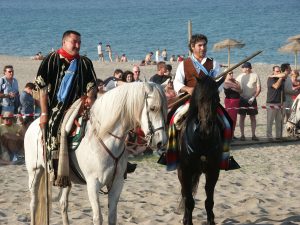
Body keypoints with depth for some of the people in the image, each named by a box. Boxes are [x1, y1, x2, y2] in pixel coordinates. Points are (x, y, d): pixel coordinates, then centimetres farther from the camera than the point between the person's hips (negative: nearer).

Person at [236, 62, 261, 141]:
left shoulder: (255, 76, -1)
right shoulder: (240, 76, 6)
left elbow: (259, 89, -3)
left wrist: (253, 97, -14)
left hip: (252, 100, -1)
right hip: (242, 99, 1)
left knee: (253, 117, 2)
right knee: (242, 117, 2)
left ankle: (253, 135, 8)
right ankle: (242, 135, 6)